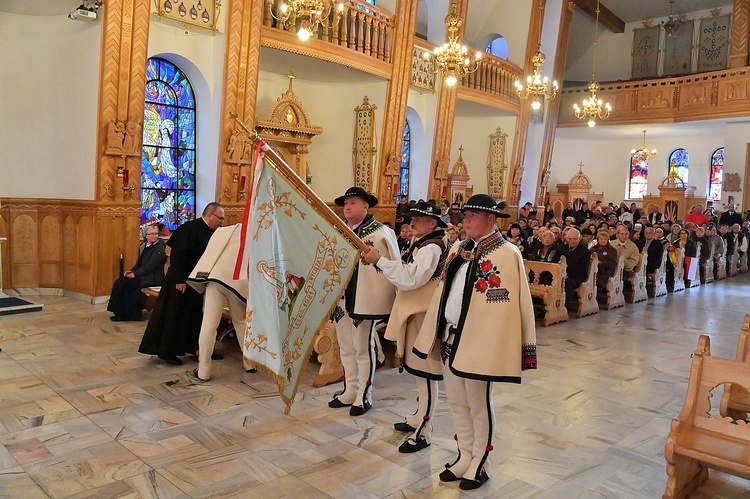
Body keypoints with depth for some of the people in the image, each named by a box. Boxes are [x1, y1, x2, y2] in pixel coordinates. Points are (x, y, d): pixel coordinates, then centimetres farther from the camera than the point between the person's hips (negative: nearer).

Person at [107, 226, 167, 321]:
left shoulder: (159, 248, -10)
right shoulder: (143, 245, 14)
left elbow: (151, 265, -17)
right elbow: (139, 263, 19)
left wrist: (135, 273, -19)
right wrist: (131, 271, 0)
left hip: (153, 277, -8)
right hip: (143, 274, 8)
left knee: (127, 284, -21)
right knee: (119, 282, -10)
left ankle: (128, 314, -9)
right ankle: (121, 312, -6)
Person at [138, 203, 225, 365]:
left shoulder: (212, 232, 5)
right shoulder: (189, 228, -17)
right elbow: (178, 255, -21)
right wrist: (179, 280, -23)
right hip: (182, 282, -7)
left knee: (196, 316, 13)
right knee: (176, 316, 2)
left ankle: (195, 348, 24)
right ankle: (167, 352, 13)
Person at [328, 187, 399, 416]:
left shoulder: (381, 233, -8)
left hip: (365, 300, -6)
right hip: (341, 298, 6)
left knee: (363, 348, 4)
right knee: (346, 347, 15)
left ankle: (364, 396, 18)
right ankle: (350, 391, 30)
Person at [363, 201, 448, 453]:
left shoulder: (432, 248, -16)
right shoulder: (421, 245, 16)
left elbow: (410, 278, -26)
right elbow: (406, 274, 16)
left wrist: (379, 260, -23)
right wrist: (380, 260, 4)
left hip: (423, 317, -11)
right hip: (413, 314, 11)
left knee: (425, 375, -4)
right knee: (419, 372, 20)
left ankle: (423, 432, 4)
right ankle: (418, 418, 34)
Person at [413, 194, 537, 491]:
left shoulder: (507, 254, -12)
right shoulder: (459, 251, 10)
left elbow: (511, 305, -16)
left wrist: (495, 349, -18)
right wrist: (439, 333, 14)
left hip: (478, 343, -7)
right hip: (451, 339, 7)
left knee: (479, 406, 9)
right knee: (457, 404, 17)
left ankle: (480, 464, 27)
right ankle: (466, 457, 35)